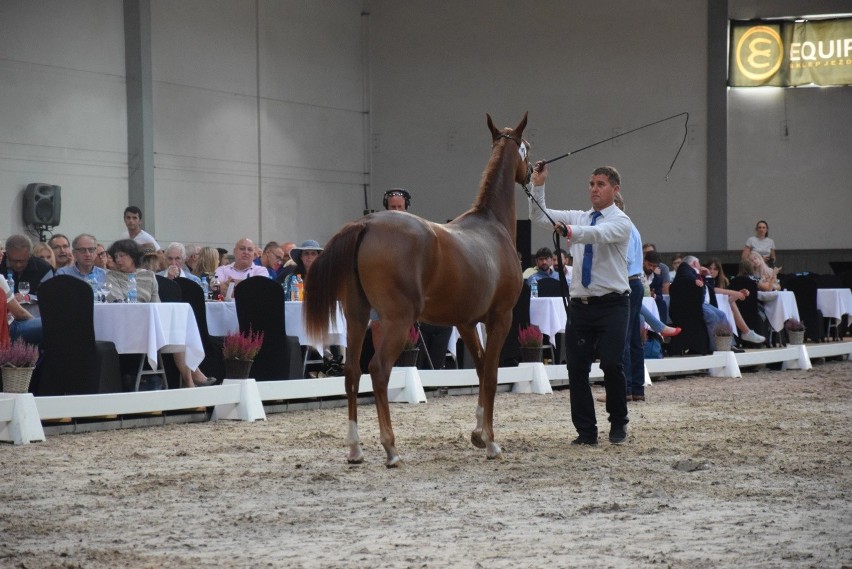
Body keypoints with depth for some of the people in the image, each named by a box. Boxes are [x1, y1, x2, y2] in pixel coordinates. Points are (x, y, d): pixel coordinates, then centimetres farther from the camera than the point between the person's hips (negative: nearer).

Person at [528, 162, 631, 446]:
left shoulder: (620, 221, -5)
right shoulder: (578, 218, 12)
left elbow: (598, 234, -27)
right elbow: (539, 217, 6)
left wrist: (570, 231, -45)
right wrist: (538, 186, -8)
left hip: (611, 305, -5)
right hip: (580, 303, 5)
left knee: (612, 365, -11)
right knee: (577, 368, 0)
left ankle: (618, 426, 9)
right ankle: (586, 431, 7)